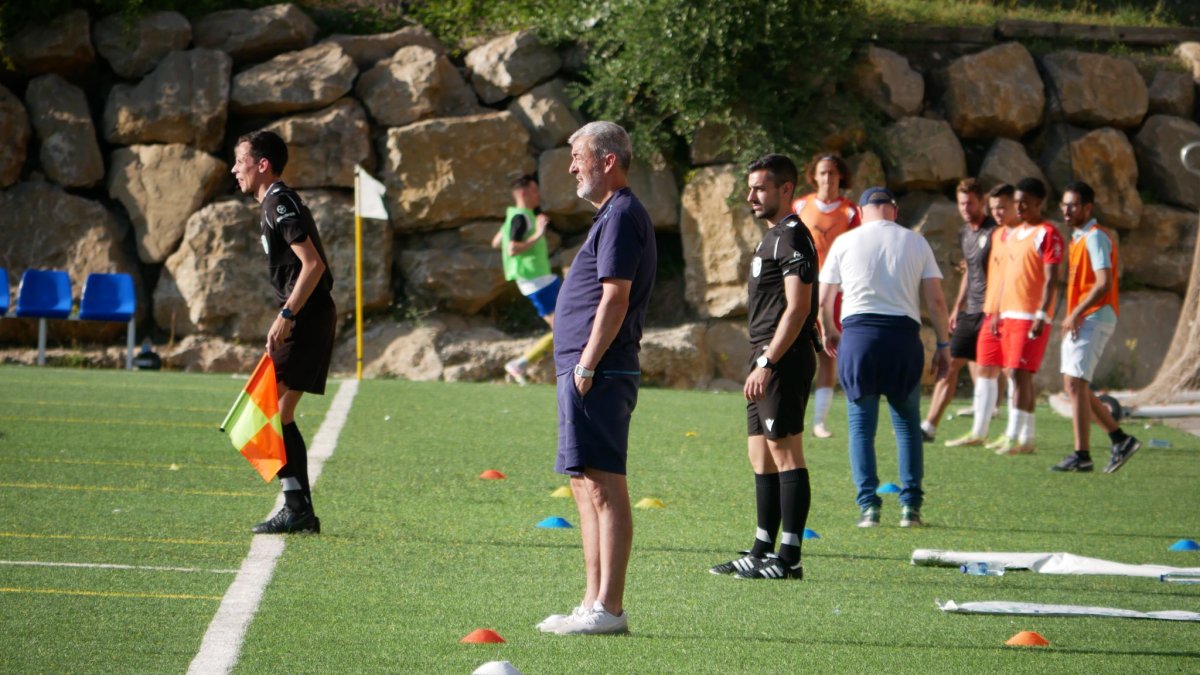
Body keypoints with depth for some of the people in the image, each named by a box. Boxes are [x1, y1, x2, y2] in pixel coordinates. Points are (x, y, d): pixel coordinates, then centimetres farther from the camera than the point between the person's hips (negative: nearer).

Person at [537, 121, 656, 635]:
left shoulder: (622, 216, -12)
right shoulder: (612, 215, 20)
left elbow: (615, 297, -19)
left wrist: (587, 365, -20)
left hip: (599, 373, -11)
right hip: (588, 371, 11)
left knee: (604, 486, -10)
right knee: (586, 485, 13)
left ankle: (608, 608, -11)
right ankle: (594, 603, 16)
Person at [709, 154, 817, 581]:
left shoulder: (792, 237, -12)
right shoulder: (774, 237, 20)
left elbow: (797, 308, -19)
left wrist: (767, 363, -22)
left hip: (782, 361, -11)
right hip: (766, 361, 11)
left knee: (785, 454, -10)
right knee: (762, 459, 13)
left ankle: (789, 558, -10)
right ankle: (763, 553, 18)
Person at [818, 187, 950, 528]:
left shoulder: (845, 242, 8)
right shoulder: (915, 242, 9)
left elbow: (823, 300, 9)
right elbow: (936, 300, 4)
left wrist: (828, 332, 28)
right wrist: (943, 345, 11)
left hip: (857, 333, -1)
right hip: (904, 333, 1)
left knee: (861, 424, 6)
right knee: (907, 423, 11)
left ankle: (868, 505, -1)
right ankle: (910, 506, 5)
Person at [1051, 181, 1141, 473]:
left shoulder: (1095, 237, -12)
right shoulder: (1078, 238, 18)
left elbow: (1103, 284, -20)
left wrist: (1076, 314, -19)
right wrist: (1071, 317, 14)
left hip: (1093, 318, -10)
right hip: (1079, 321, 10)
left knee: (1075, 383, -14)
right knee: (1073, 385, 9)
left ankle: (1081, 455, -13)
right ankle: (1120, 439, 16)